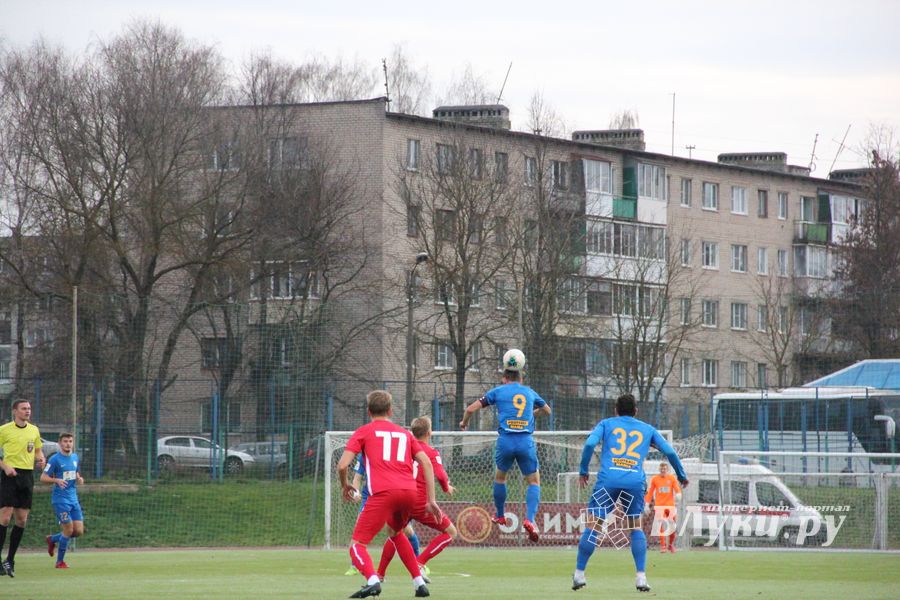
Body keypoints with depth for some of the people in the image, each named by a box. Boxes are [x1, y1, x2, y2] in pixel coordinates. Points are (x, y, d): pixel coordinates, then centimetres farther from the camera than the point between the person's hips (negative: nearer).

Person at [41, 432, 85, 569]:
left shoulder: (75, 457, 12)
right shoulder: (55, 459, -8)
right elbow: (43, 477, -8)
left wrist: (79, 479, 2)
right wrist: (56, 480, -25)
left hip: (73, 499, 7)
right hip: (60, 499, -7)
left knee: (79, 531, 2)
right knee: (68, 529, -10)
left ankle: (52, 539, 26)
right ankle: (60, 561, 6)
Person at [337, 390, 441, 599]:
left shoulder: (363, 432, 14)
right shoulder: (404, 433, 26)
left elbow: (343, 465, 3)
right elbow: (427, 464, 17)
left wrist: (345, 486, 23)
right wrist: (431, 501, 17)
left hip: (382, 494, -5)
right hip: (410, 492, 5)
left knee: (357, 544, -3)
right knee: (395, 532, 33)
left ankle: (372, 580, -33)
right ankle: (419, 582, 26)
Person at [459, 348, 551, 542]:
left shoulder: (499, 391, 10)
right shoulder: (529, 392, 17)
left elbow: (471, 408, 7)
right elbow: (547, 410, 36)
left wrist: (464, 422, 28)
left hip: (506, 441, 0)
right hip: (526, 441, 0)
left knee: (500, 476, 25)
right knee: (534, 481, 7)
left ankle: (500, 516, 34)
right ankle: (529, 519, -14)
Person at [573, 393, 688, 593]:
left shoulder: (606, 424, 18)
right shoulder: (647, 429, 22)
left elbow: (590, 444, 2)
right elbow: (669, 452, 18)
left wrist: (583, 471, 10)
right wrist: (681, 475, 31)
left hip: (608, 479, -1)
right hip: (635, 481, 1)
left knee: (593, 526, 5)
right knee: (635, 527, 16)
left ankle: (579, 574, 4)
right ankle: (641, 577, 4)